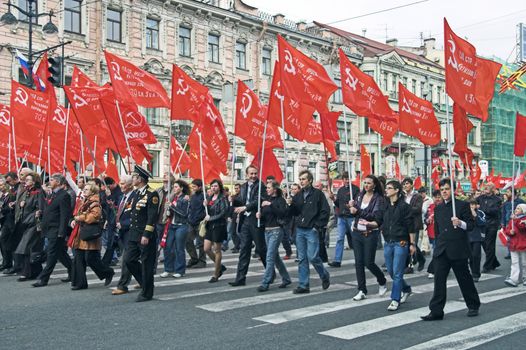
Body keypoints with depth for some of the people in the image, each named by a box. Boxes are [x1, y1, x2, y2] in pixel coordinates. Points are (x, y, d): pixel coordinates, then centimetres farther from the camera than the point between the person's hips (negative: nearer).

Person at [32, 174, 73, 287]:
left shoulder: (64, 195, -13)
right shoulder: (52, 195, 15)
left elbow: (65, 215, -18)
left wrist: (61, 232, -21)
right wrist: (43, 225, 14)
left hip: (56, 231, -9)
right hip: (50, 230, 9)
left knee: (51, 255, -4)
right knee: (61, 253, 15)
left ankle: (43, 279, -1)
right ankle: (72, 273, 25)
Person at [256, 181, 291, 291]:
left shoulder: (280, 200, -6)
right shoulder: (267, 200, 13)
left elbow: (283, 213, -22)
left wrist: (270, 205, -26)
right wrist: (259, 215, -6)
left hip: (276, 230, -8)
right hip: (267, 230, 8)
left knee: (270, 257, -10)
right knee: (275, 256, 14)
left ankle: (265, 283, -9)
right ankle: (286, 278, 27)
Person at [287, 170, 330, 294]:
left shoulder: (317, 194, -5)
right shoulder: (298, 195, 12)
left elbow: (325, 211, -7)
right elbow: (295, 213, 14)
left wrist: (317, 226, -11)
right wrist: (290, 205, -5)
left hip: (312, 230, -6)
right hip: (299, 230, 6)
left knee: (312, 257, -8)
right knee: (302, 259, 6)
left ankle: (325, 276, 18)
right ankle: (303, 285, 10)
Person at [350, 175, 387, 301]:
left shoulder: (379, 199, -7)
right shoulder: (360, 196, 10)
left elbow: (376, 216, -16)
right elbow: (354, 212, 9)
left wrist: (358, 211, -18)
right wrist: (353, 208, -14)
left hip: (370, 234, -5)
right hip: (357, 233, 5)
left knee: (369, 262, -1)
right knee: (358, 262, 4)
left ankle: (382, 282, 26)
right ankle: (362, 291, 12)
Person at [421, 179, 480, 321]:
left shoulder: (463, 205, -3)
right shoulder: (438, 208, 13)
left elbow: (471, 225, -7)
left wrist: (460, 223, -27)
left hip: (458, 250, -4)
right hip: (441, 251, 5)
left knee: (465, 279, 8)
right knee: (439, 280, -2)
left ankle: (473, 306, 26)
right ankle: (436, 311, -1)